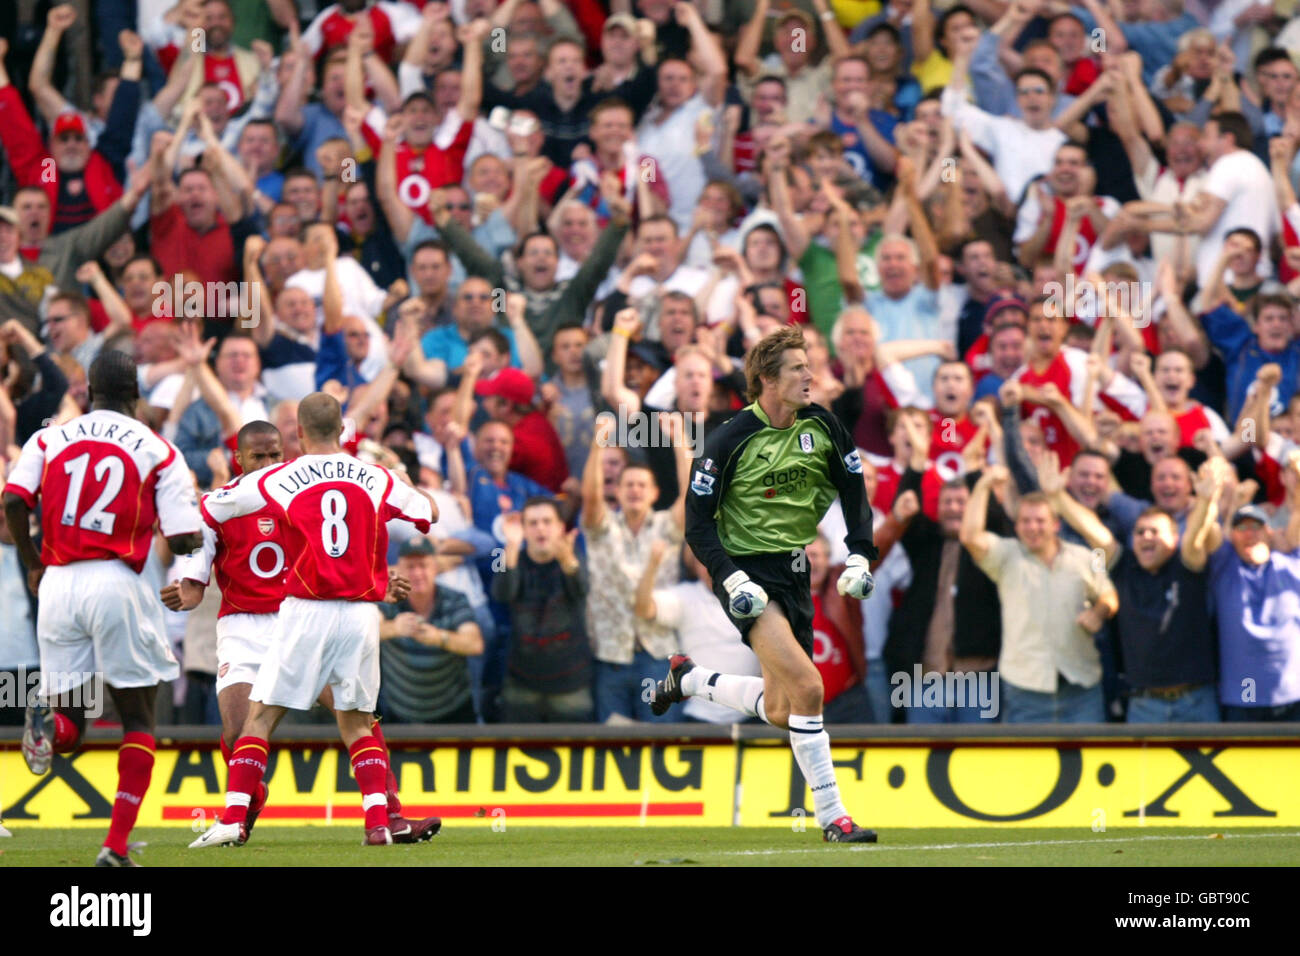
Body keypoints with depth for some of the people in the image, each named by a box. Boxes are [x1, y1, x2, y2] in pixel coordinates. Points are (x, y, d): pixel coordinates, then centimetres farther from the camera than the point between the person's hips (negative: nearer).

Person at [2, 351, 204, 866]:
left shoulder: (48, 439, 8)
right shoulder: (158, 452, 1)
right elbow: (183, 540, -4)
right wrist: (196, 538, 20)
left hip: (58, 586, 2)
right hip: (116, 583, -2)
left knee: (68, 729, 12)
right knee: (138, 720, 11)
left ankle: (47, 722, -26)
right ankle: (117, 844, 0)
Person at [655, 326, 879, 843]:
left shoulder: (822, 426, 0)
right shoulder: (730, 440, -14)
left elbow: (853, 490, 13)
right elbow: (698, 524, -10)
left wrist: (859, 556, 1)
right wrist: (732, 580, -21)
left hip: (795, 573, 6)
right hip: (748, 571, -6)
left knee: (778, 712, 10)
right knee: (808, 687, -22)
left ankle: (688, 678, 36)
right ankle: (832, 817, -16)